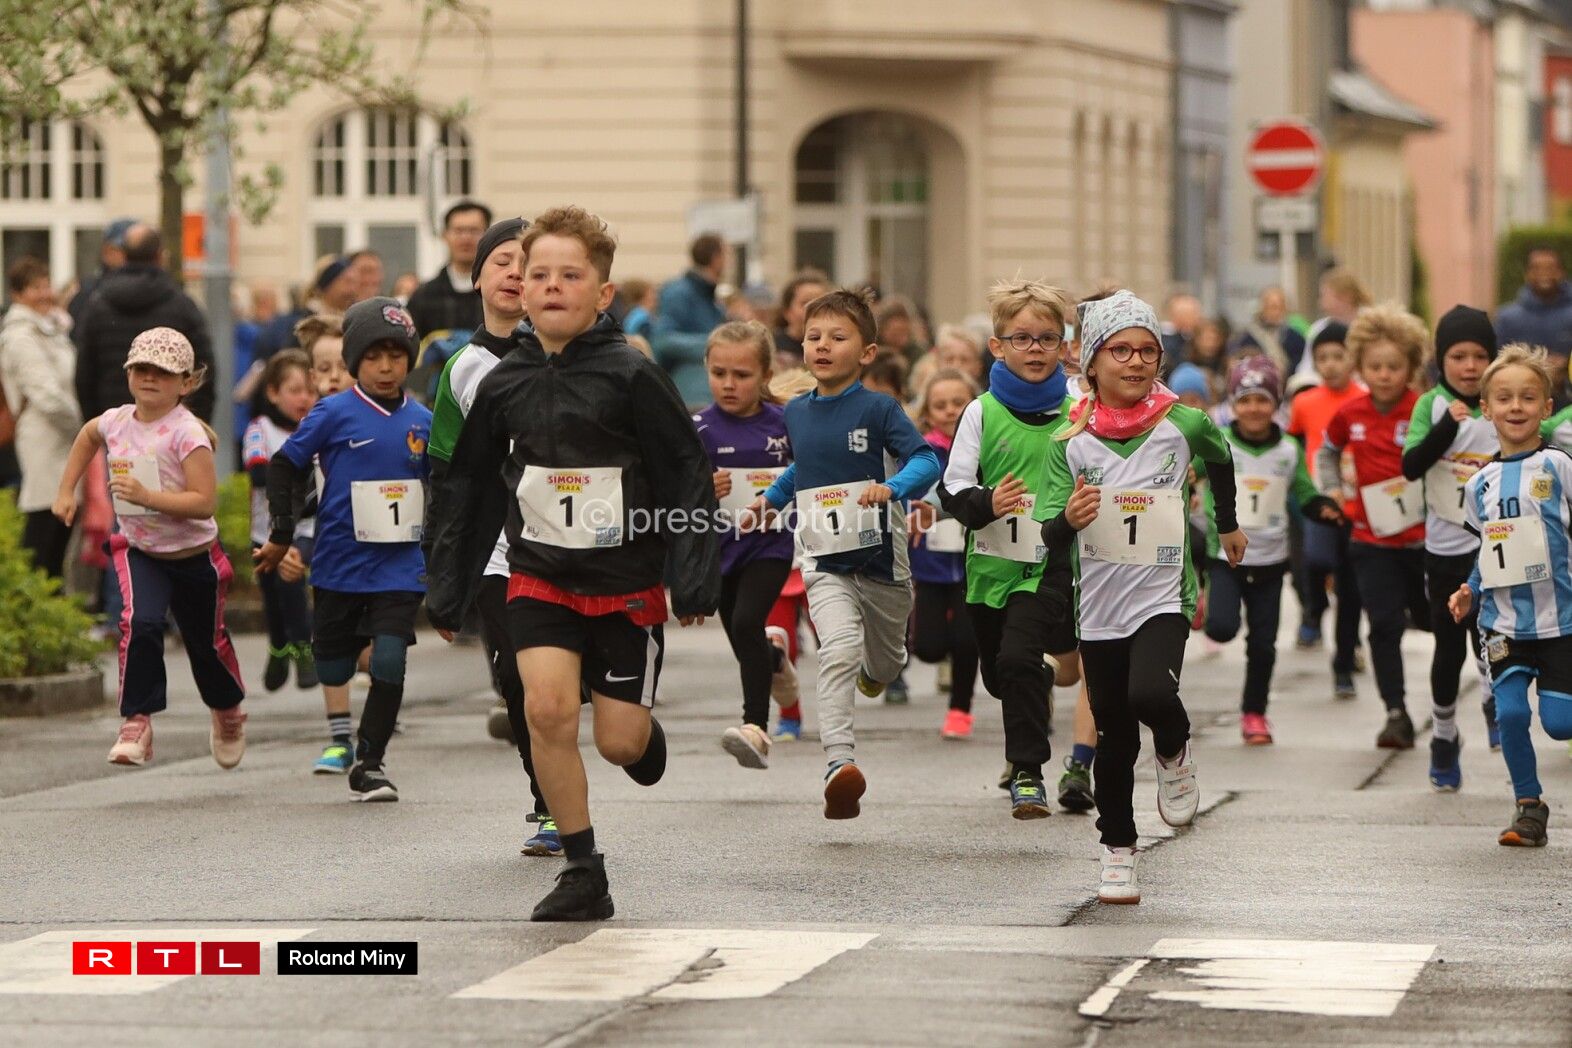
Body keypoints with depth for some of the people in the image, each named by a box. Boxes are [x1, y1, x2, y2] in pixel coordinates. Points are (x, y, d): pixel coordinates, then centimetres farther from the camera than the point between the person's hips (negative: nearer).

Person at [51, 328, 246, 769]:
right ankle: (137, 722, -18)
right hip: (139, 550, 3)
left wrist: (147, 496, -37)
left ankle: (228, 713, 44)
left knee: (206, 644, 15)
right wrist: (66, 491, 16)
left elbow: (205, 502, -29)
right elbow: (88, 436, 20)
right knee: (139, 623, -24)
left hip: (193, 555, -3)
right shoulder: (116, 422, -6)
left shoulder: (187, 434, -23)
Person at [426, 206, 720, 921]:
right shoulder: (503, 385, 1)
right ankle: (583, 874, -5)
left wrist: (694, 580, -13)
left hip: (626, 584, -2)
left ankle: (645, 730, 38)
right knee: (547, 707, -17)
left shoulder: (632, 377, -10)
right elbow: (469, 490, 11)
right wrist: (449, 590, 11)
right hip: (540, 578, 2)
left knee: (619, 742, -2)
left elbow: (689, 479, -8)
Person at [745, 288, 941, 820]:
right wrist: (769, 498, 21)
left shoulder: (878, 409, -6)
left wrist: (891, 487, -29)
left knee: (884, 664, 19)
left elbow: (927, 460, -13)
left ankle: (874, 672, 59)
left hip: (880, 558, -1)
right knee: (839, 651, -24)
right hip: (825, 563, 1)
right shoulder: (796, 413, 8)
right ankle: (839, 763, -33)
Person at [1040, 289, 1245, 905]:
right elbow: (1052, 542, -7)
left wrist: (1228, 526, 31)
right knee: (1114, 738, 9)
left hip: (1163, 597, -2)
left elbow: (1220, 458, 19)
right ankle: (1117, 852, 25)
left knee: (1150, 694, -29)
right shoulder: (1071, 443, -5)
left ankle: (1175, 755, 5)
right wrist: (1069, 518, -30)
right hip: (1099, 606, 2)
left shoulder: (1183, 425, -6)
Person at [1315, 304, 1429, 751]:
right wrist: (1332, 493, 7)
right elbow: (1326, 453, 19)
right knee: (1385, 625, -6)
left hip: (1422, 536, -2)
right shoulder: (1350, 415, 1)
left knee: (1432, 618, 13)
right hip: (1372, 540, 2)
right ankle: (1396, 714, -2)